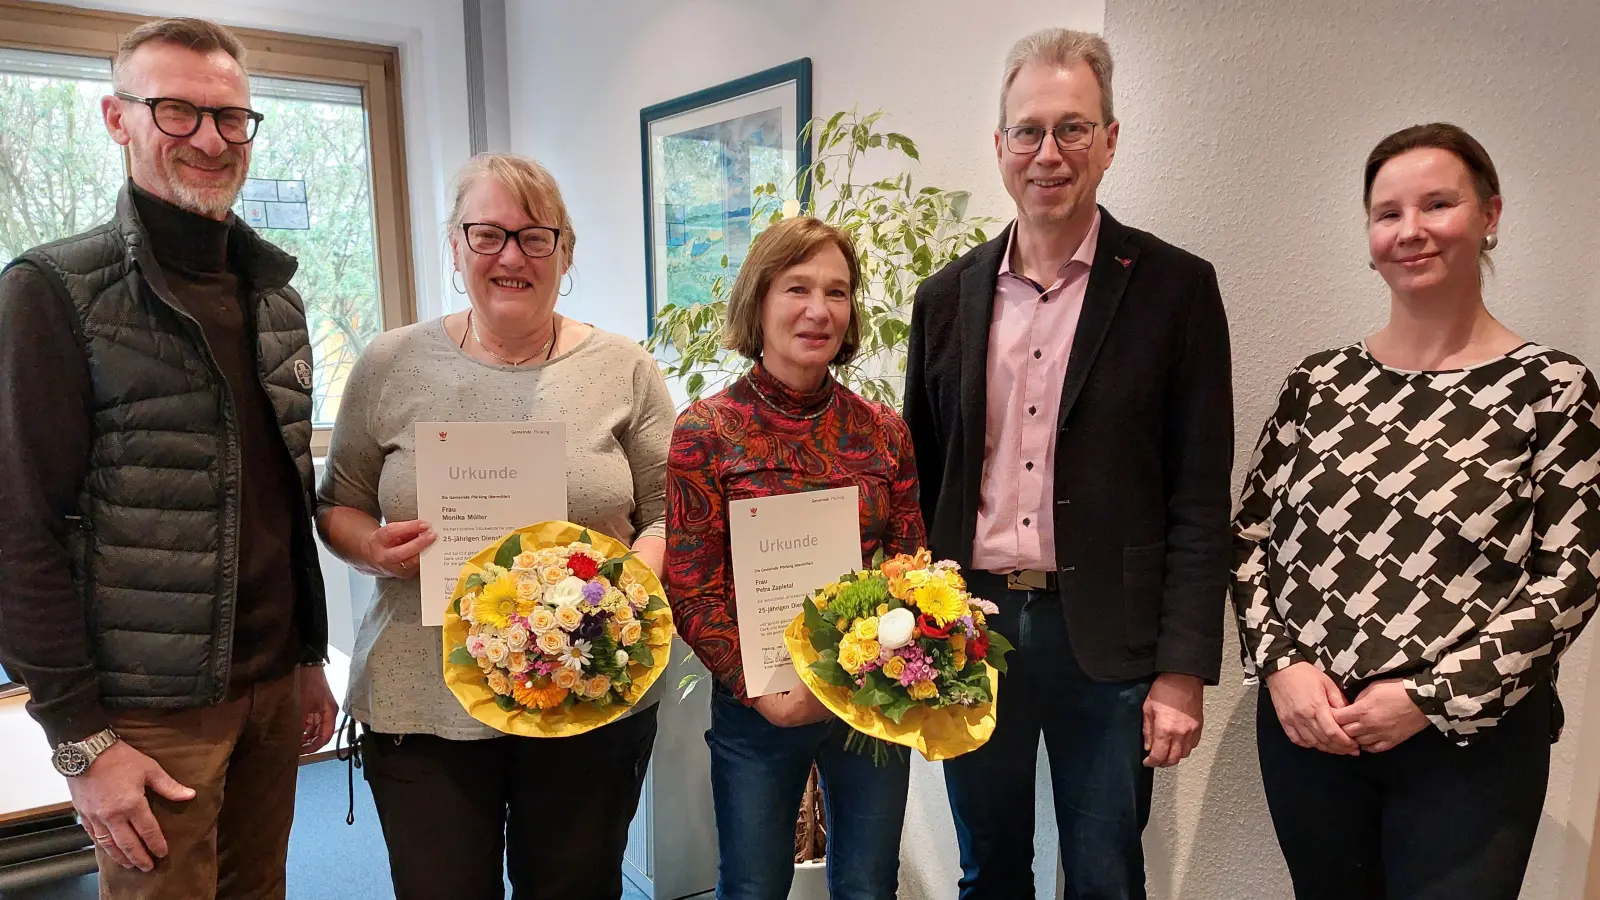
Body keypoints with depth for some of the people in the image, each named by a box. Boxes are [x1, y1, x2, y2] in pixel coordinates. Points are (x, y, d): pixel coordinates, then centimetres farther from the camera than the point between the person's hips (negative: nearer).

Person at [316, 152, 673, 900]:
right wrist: (374, 548, -11)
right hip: (421, 699, 1)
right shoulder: (391, 364, 2)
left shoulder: (625, 370, 0)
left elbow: (672, 514, 2)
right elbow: (338, 507, 11)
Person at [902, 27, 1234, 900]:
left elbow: (1199, 502, -6)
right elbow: (919, 479, 8)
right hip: (968, 630, 3)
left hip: (1106, 642, -2)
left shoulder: (1175, 287, -4)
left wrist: (1183, 672, -9)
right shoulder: (948, 295, 5)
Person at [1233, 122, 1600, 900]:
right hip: (1305, 722, 3)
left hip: (1470, 744, -3)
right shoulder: (1320, 380, 2)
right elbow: (1252, 534, 3)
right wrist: (1280, 664, -10)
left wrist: (1433, 698, -15)